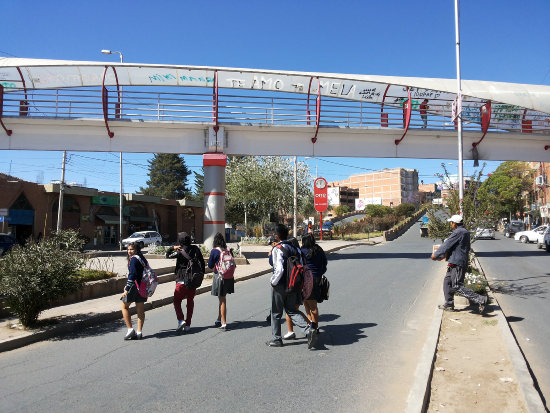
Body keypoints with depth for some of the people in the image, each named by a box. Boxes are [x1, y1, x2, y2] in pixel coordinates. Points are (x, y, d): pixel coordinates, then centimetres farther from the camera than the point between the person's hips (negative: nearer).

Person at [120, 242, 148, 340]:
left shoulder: (134, 259, -13)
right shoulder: (142, 259, 13)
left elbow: (132, 275, -20)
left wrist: (126, 289, -21)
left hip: (134, 286, -8)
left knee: (124, 306, 8)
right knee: (140, 309, 9)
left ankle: (130, 329, 5)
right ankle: (139, 332, 12)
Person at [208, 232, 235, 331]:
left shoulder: (214, 251, -11)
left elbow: (210, 265, -4)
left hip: (219, 277, -5)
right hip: (229, 277, 5)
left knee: (222, 300, 1)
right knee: (221, 299, 20)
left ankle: (224, 324, 2)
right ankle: (219, 320, 32)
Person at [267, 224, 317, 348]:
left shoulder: (277, 249, -16)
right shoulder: (294, 248, 6)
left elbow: (279, 270, -25)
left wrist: (273, 282, -10)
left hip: (280, 286, -6)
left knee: (276, 313, 10)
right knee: (291, 311, 16)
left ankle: (276, 339, 22)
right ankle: (309, 329, -3)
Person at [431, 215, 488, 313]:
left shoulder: (458, 232, -17)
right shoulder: (465, 232, 15)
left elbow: (446, 246, -14)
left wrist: (435, 255, -2)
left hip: (457, 264, -11)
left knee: (457, 286, -9)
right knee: (447, 282, 17)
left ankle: (481, 300, -10)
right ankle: (449, 304, 22)